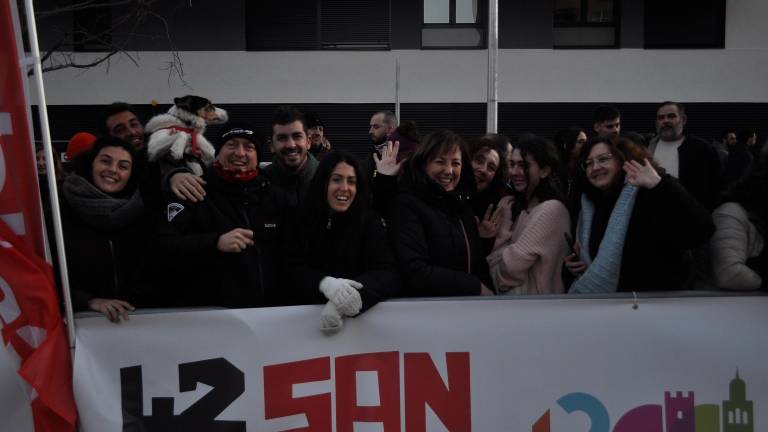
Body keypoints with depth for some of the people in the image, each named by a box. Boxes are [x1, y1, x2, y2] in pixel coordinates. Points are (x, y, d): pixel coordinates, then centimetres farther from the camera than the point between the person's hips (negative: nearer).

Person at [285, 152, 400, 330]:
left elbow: (388, 274, -10)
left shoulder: (370, 221, 1)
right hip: (310, 313, 1)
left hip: (363, 315, -1)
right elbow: (296, 271, -3)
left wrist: (355, 295, -30)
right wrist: (325, 283, -26)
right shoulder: (303, 222, 5)